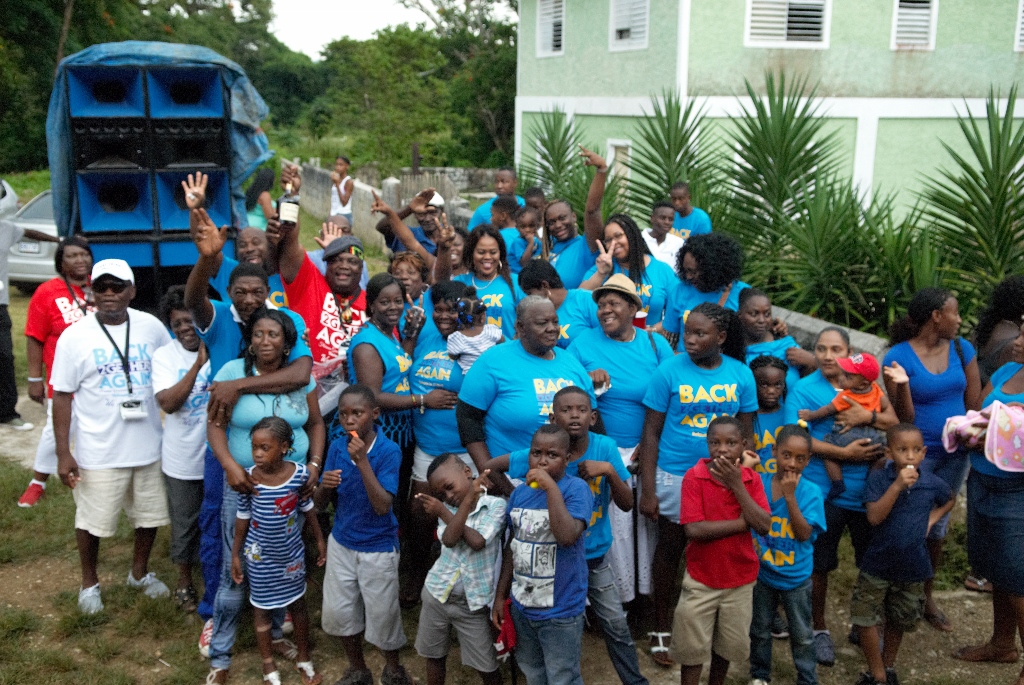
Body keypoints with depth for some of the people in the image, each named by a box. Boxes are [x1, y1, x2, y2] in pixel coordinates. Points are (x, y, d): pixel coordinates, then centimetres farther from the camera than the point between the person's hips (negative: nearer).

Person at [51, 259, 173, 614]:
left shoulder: (152, 326, -3)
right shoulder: (75, 336, -9)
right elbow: (62, 396, -7)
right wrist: (63, 453, -10)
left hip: (149, 446, 3)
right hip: (98, 451, -3)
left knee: (149, 515, 17)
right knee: (92, 521, 10)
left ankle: (140, 572, 41)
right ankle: (89, 582, 34)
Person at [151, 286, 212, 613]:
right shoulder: (165, 356, -7)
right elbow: (168, 403, -19)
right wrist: (198, 364, -27)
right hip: (182, 460, 0)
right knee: (184, 524, 16)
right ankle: (185, 581, 38)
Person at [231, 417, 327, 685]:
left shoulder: (300, 473, -18)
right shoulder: (248, 478, -18)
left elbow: (308, 510, -1)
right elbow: (242, 518, -5)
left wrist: (320, 541, 5)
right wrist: (235, 554, 1)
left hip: (292, 554, 1)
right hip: (260, 556, -1)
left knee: (298, 604, 18)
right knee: (261, 609, 14)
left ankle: (303, 659, 38)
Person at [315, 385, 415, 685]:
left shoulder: (389, 451, -20)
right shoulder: (336, 448, -7)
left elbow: (382, 507, -27)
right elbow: (320, 503, -1)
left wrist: (362, 461, -33)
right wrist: (324, 486, -24)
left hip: (378, 548, -4)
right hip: (341, 543, 4)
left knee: (382, 615, 9)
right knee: (338, 612, 14)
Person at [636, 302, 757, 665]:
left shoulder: (741, 375, -4)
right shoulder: (669, 370, -10)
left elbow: (746, 433, 4)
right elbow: (651, 432, -7)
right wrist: (647, 491, -9)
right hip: (674, 477, -2)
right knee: (670, 549, 11)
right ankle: (661, 629, 27)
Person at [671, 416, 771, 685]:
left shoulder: (752, 479, -5)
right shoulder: (694, 477, -15)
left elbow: (764, 526, -16)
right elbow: (693, 529, -24)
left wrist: (736, 485, -21)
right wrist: (742, 522, -19)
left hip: (740, 578, 3)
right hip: (701, 578, -3)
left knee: (730, 644, 20)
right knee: (691, 648, 7)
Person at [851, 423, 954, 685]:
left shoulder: (932, 484, -7)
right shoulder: (878, 479, -15)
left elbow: (949, 500, 17)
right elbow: (874, 517, -26)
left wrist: (931, 519, 1)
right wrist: (897, 486, -33)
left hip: (911, 565, 2)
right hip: (877, 563, -2)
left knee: (898, 621, 17)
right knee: (865, 618, -2)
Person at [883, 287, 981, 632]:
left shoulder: (962, 348, -1)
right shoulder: (899, 356, -14)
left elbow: (975, 403, 1)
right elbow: (904, 418, -15)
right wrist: (902, 384, -31)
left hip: (955, 454, 4)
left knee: (938, 526, 17)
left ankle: (926, 595, 34)